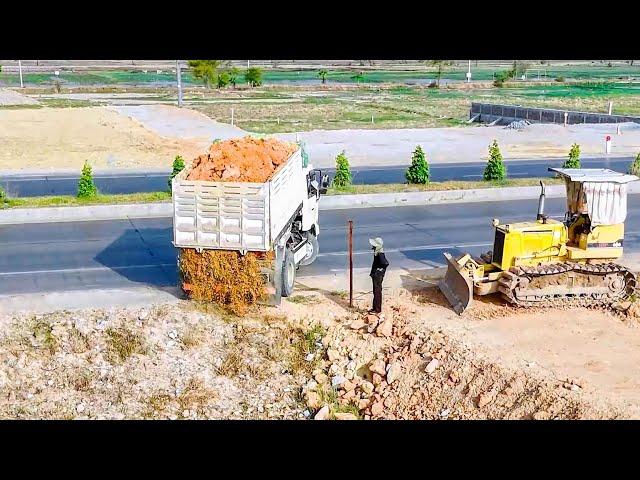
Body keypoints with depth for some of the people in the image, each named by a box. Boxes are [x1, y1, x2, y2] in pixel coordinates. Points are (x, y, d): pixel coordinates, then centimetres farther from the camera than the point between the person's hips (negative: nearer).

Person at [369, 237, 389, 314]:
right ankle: (375, 308, 26)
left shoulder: (380, 254, -22)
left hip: (378, 275, -10)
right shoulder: (376, 253, 7)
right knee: (375, 292, 17)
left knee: (378, 292, -2)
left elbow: (386, 263, -32)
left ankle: (378, 309, 5)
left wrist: (380, 269, -18)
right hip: (375, 275, 10)